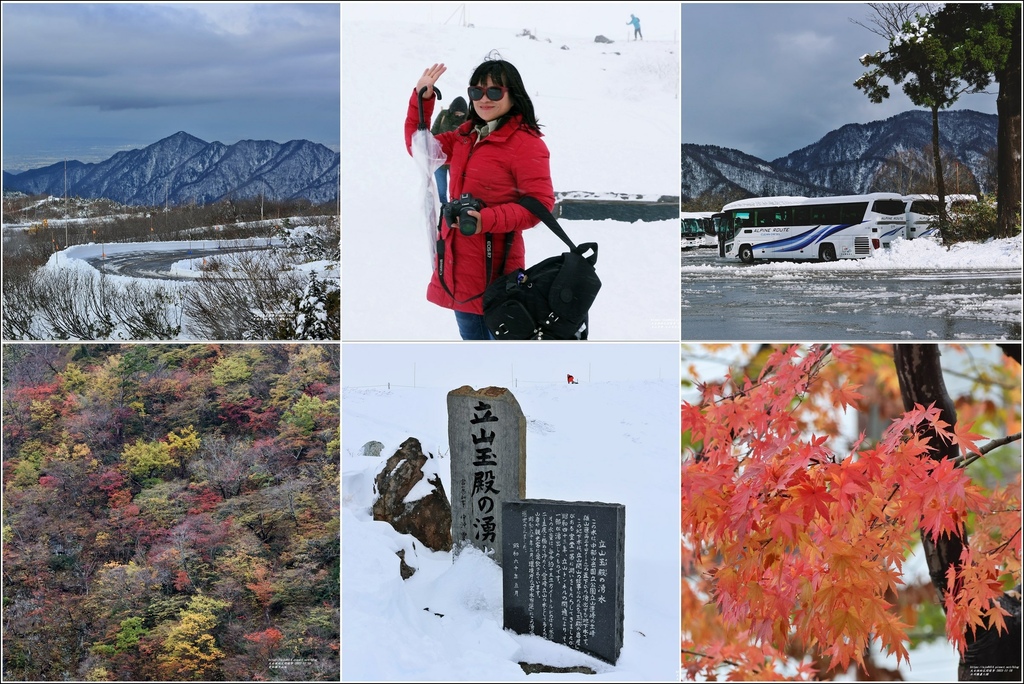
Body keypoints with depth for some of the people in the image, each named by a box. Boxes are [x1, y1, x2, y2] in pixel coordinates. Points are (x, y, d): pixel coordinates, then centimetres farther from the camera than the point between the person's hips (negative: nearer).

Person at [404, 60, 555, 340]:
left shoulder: (526, 143, -12)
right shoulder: (467, 135, 12)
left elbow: (540, 202, -16)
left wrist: (488, 219, -27)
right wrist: (421, 98, 10)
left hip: (494, 264, -8)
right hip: (458, 261, 8)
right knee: (471, 337, 21)